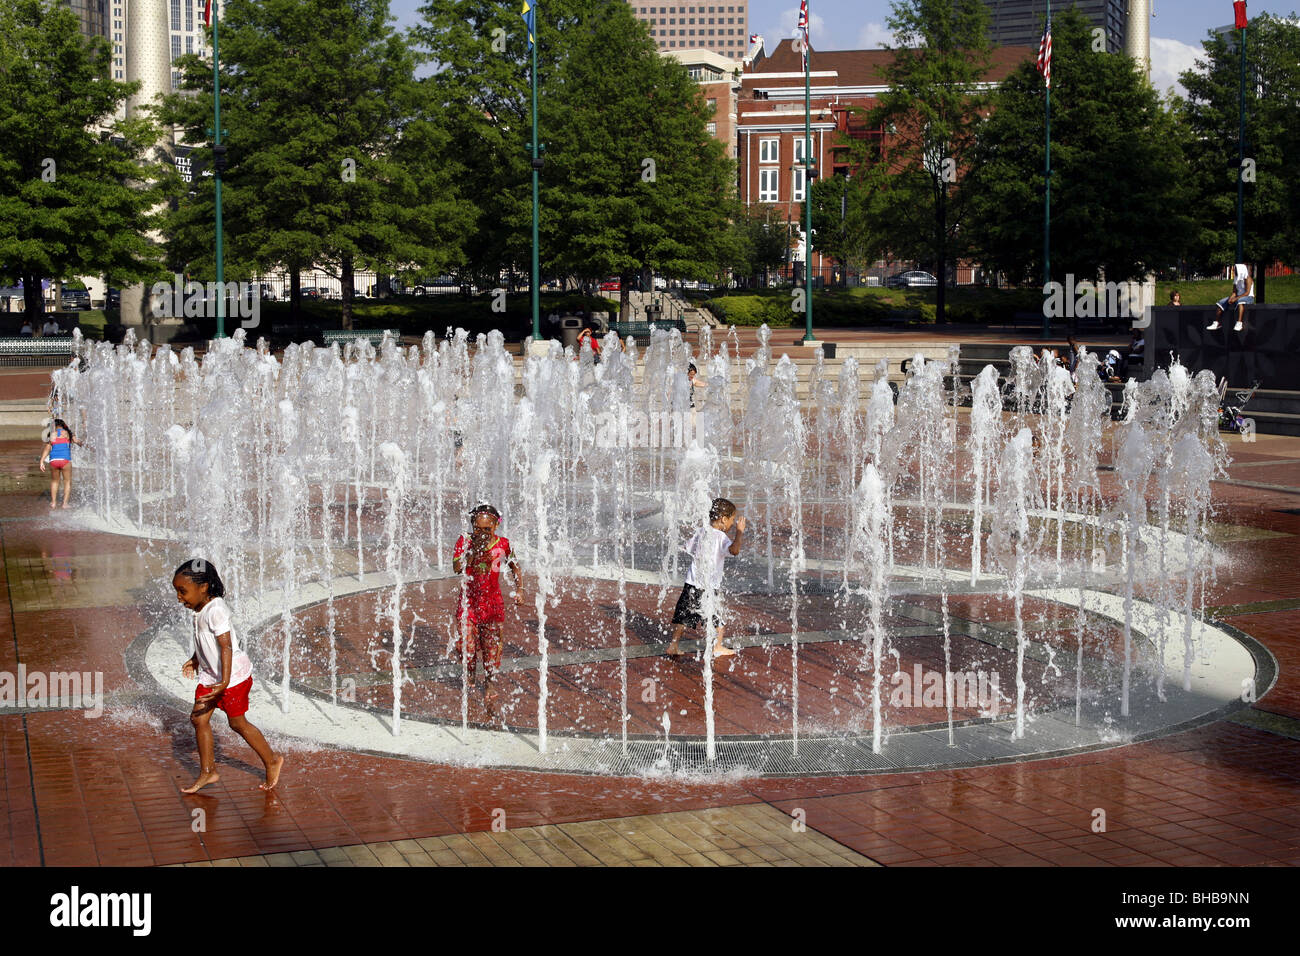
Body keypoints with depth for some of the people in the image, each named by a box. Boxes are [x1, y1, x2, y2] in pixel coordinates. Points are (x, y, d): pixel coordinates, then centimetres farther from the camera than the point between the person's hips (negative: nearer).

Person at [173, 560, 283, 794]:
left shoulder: (216, 610, -26)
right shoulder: (201, 610, 2)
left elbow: (226, 646, -31)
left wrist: (225, 681, -37)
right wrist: (195, 660, 35)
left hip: (234, 674, -9)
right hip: (210, 674, 9)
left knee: (237, 723, 5)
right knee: (199, 719, 6)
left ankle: (272, 761, 23)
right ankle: (207, 772, 18)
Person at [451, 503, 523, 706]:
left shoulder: (502, 545, -4)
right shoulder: (464, 542, -7)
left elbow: (516, 569, 9)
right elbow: (456, 567, -19)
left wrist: (519, 591, -2)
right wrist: (473, 550, -26)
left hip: (492, 600, 0)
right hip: (469, 599, 0)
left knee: (491, 642, 0)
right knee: (465, 644, -7)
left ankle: (488, 684, 18)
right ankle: (469, 672, 26)